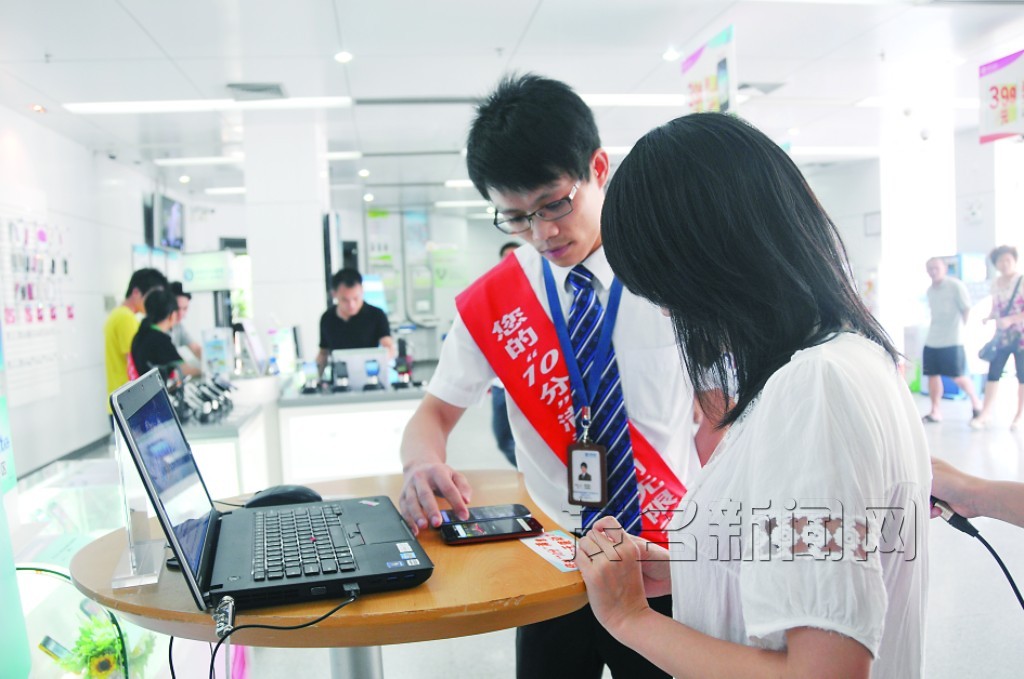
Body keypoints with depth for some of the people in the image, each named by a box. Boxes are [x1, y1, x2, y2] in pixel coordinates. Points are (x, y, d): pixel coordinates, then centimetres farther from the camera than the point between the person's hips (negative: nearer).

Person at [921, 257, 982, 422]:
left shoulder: (956, 286, -6)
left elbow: (966, 308, -5)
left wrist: (961, 327, -5)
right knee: (932, 375, 4)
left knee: (958, 377, -1)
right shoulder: (930, 290, 13)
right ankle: (935, 412, 11)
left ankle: (975, 403, 23)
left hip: (952, 341, -6)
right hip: (932, 340, 6)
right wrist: (935, 330, 11)